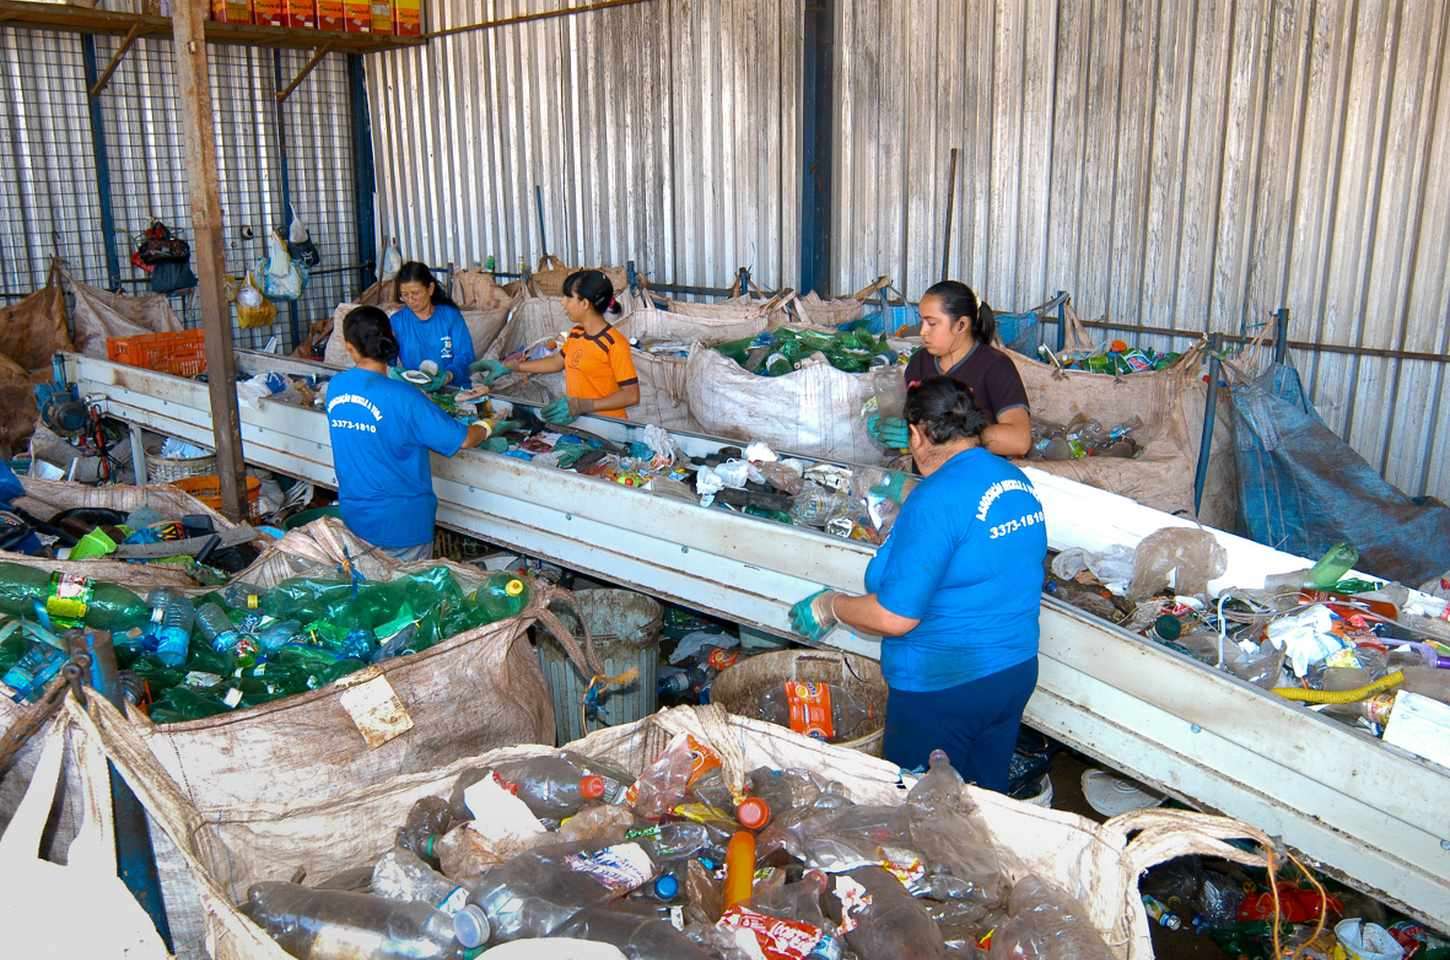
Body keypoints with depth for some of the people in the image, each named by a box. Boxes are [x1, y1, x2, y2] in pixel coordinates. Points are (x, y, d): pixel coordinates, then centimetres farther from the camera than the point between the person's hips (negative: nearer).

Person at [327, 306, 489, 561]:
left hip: (353, 517, 5)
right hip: (402, 523, -5)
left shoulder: (335, 387, -6)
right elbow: (462, 439, -17)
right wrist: (485, 428, 5)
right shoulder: (404, 397, -23)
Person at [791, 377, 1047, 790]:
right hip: (1017, 674, 8)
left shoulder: (936, 499, -24)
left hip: (944, 690, -8)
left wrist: (829, 606, -7)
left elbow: (894, 618, -25)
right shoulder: (1018, 480, 1)